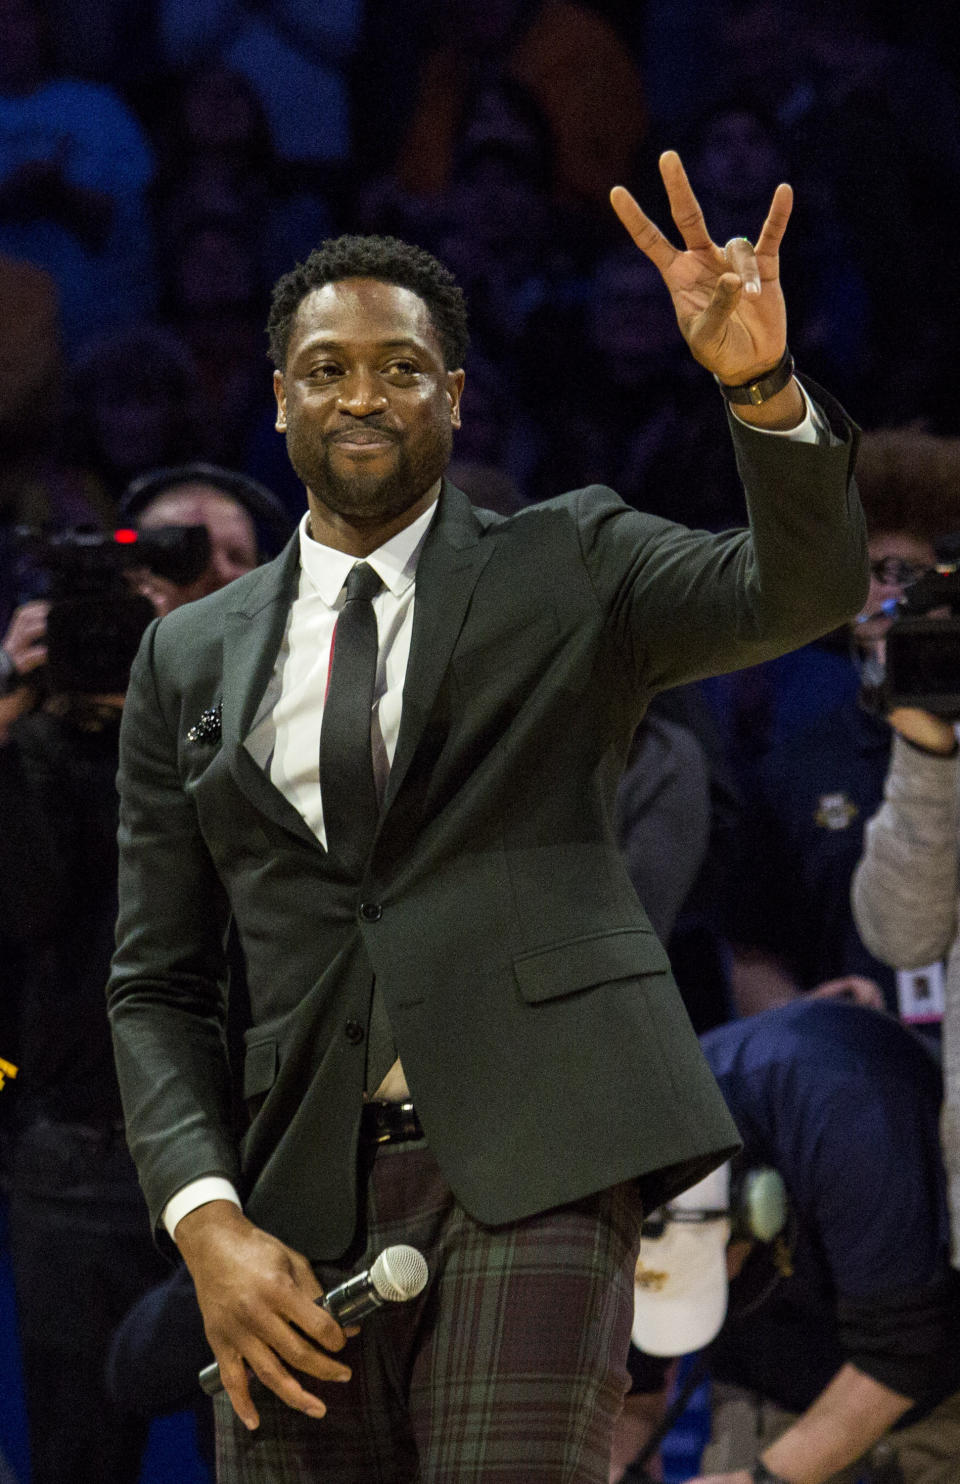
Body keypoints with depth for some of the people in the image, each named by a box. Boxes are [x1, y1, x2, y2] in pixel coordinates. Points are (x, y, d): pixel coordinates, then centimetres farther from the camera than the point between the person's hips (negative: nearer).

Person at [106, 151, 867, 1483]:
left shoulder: (569, 571, 10)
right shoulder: (192, 661, 16)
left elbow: (806, 588, -7)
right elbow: (157, 988, 14)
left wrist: (763, 386, -27)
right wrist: (208, 1222, -3)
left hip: (533, 1171, -3)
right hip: (305, 1204, 3)